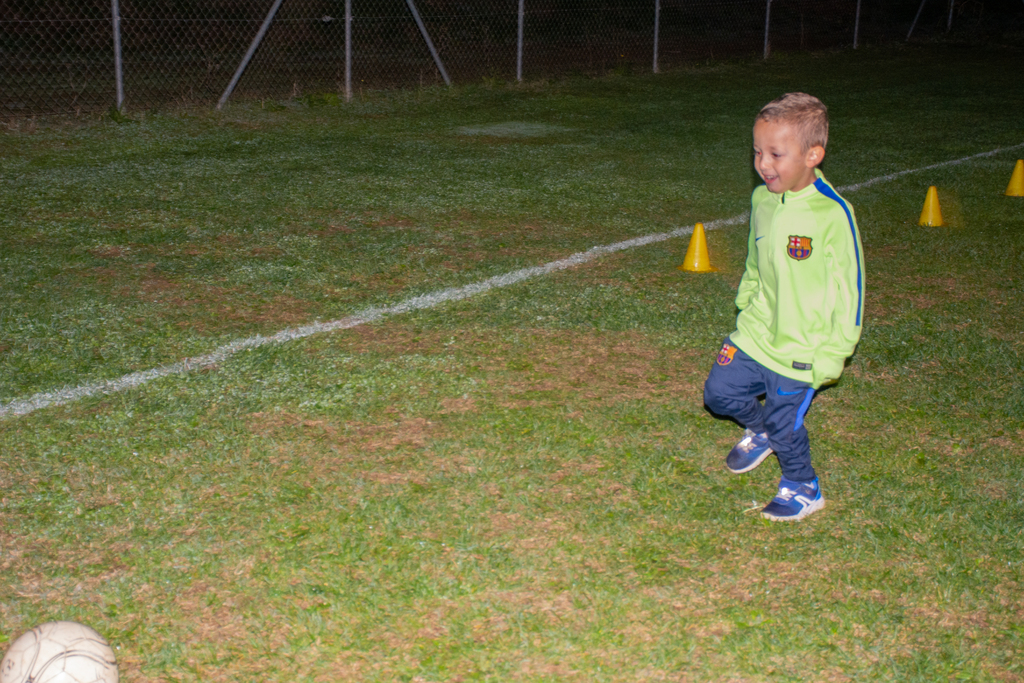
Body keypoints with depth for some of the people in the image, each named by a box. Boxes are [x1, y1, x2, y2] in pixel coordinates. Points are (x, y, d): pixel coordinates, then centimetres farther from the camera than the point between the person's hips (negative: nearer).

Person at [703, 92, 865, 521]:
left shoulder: (833, 214, -22)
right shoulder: (762, 200, -2)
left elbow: (849, 288, -16)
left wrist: (833, 356, -14)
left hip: (800, 349, -6)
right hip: (755, 334, 6)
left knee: (784, 423, 4)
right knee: (719, 393, 12)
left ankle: (803, 490, 31)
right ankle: (760, 432, 43)